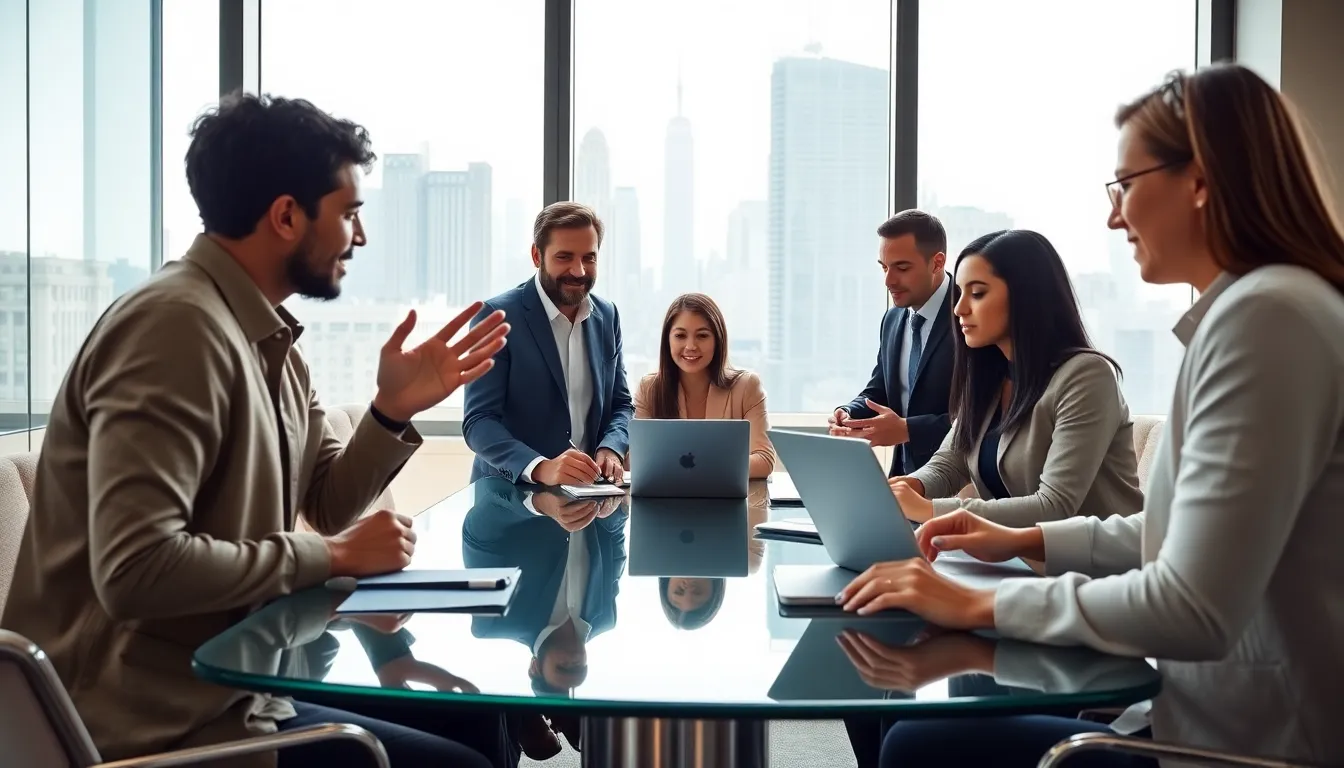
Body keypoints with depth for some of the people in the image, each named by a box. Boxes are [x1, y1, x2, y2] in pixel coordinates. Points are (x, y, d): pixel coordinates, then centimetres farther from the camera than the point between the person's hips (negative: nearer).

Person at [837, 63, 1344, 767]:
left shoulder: (1266, 314, -22)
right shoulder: (1250, 307, 12)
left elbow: (1194, 611, -25)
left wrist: (983, 605, -16)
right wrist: (1028, 540, 12)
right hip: (1220, 707, 9)